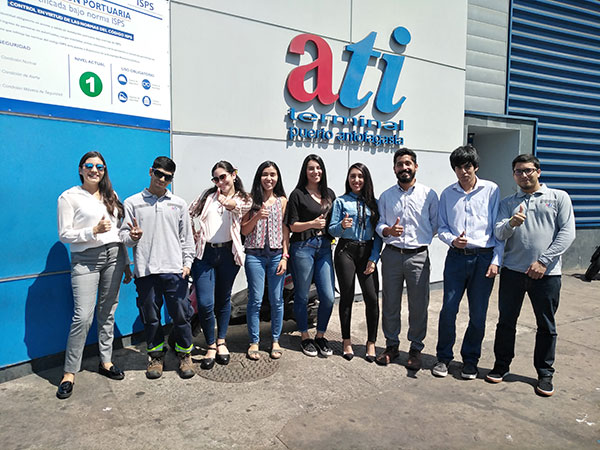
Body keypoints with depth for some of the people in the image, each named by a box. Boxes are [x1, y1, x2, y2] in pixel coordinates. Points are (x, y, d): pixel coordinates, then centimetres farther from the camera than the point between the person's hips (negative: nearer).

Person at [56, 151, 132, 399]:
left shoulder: (111, 196, 14)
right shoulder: (69, 197, -1)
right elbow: (64, 234, -5)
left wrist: (126, 263, 14)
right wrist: (93, 231, -18)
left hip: (113, 256, 4)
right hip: (85, 259, -4)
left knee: (107, 312, 9)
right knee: (83, 316, -10)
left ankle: (105, 361, 23)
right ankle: (69, 373, 4)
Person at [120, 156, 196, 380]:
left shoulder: (178, 204, 10)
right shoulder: (132, 203, 6)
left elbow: (186, 237, 11)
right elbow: (124, 236, 5)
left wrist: (187, 262, 2)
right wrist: (132, 237, -17)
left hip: (174, 270, 1)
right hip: (146, 271, 0)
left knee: (181, 315, 4)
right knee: (151, 317, 8)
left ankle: (185, 355, 23)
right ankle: (156, 356, 28)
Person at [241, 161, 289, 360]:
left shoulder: (282, 201, 7)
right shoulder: (251, 200, 5)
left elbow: (286, 231, 6)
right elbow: (244, 230, 3)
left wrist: (285, 256, -2)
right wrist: (257, 217, -14)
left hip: (277, 255, 1)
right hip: (255, 255, -1)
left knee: (276, 300, 5)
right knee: (255, 300, 2)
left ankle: (275, 340, 20)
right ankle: (254, 342, 15)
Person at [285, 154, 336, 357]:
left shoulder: (329, 194, 14)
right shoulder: (298, 194, -1)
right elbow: (293, 226, -3)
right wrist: (312, 223, -17)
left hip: (324, 247, 4)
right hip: (303, 247, -4)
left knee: (328, 297, 1)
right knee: (302, 296, 6)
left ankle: (320, 336, 21)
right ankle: (305, 337, 24)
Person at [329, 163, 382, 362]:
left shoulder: (373, 203, 9)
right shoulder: (341, 201, 5)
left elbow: (378, 233, 6)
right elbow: (332, 230, 1)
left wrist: (373, 258, -3)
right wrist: (342, 226, -21)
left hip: (367, 252, 1)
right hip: (346, 252, -1)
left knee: (372, 297, -6)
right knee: (347, 296, 4)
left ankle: (371, 342, 10)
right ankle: (346, 341, 18)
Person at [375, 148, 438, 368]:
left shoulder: (429, 194, 3)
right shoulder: (386, 196, 9)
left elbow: (436, 225, 6)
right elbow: (379, 224, 7)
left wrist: (422, 238, -7)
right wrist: (388, 231, -11)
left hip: (418, 256, -2)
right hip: (392, 254, 2)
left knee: (418, 306, 4)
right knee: (390, 304, 9)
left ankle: (415, 349, 22)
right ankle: (391, 345, 26)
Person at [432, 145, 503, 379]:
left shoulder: (491, 190, 2)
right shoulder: (447, 194, 8)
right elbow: (441, 227, 10)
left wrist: (496, 260, -6)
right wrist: (453, 240, -12)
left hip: (484, 257, -1)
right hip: (456, 257, 1)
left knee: (478, 314, 6)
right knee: (448, 309, 1)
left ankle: (470, 360, 24)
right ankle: (444, 357, 19)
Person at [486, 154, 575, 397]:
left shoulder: (559, 197, 6)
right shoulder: (507, 203, 12)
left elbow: (567, 232, -3)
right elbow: (499, 233, 1)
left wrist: (543, 261, -11)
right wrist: (511, 224, -22)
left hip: (546, 272, -1)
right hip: (512, 270, 2)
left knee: (546, 326, 9)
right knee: (506, 321, 8)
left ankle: (545, 374, 25)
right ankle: (501, 365, 24)